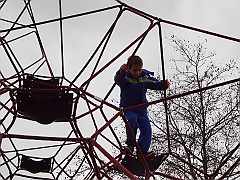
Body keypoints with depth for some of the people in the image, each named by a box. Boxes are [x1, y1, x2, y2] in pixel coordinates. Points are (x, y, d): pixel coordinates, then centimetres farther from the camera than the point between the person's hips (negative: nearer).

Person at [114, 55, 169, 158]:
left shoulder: (145, 77, 0)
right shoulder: (126, 76, -13)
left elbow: (155, 84, -6)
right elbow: (118, 80, -34)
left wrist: (164, 85, -28)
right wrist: (121, 72, -56)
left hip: (142, 109, 4)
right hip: (128, 108, -4)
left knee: (146, 128, -11)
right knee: (132, 120, -34)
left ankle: (143, 152, -3)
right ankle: (130, 145, -22)